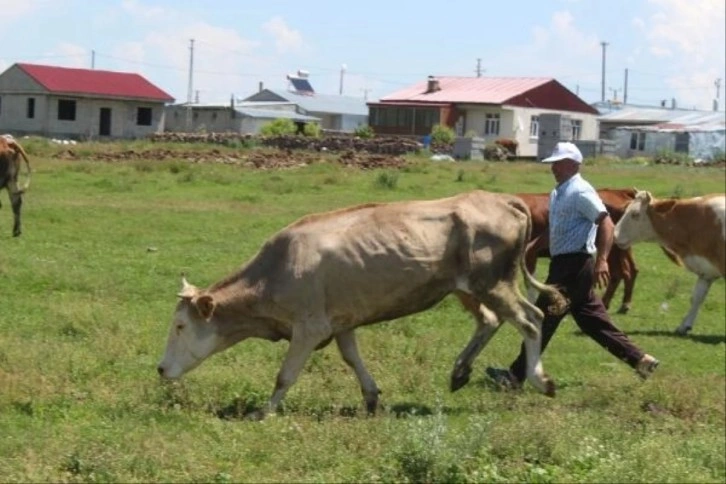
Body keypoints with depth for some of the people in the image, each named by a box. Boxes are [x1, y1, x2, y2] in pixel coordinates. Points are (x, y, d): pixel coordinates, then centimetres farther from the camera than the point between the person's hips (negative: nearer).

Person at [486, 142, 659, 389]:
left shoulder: (580, 192, -13)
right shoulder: (558, 193, 17)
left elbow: (606, 224, -20)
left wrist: (601, 260, -29)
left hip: (573, 265, -10)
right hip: (564, 264, 10)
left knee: (543, 318, -6)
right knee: (592, 320, 12)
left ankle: (517, 375, -2)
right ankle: (639, 359, 16)